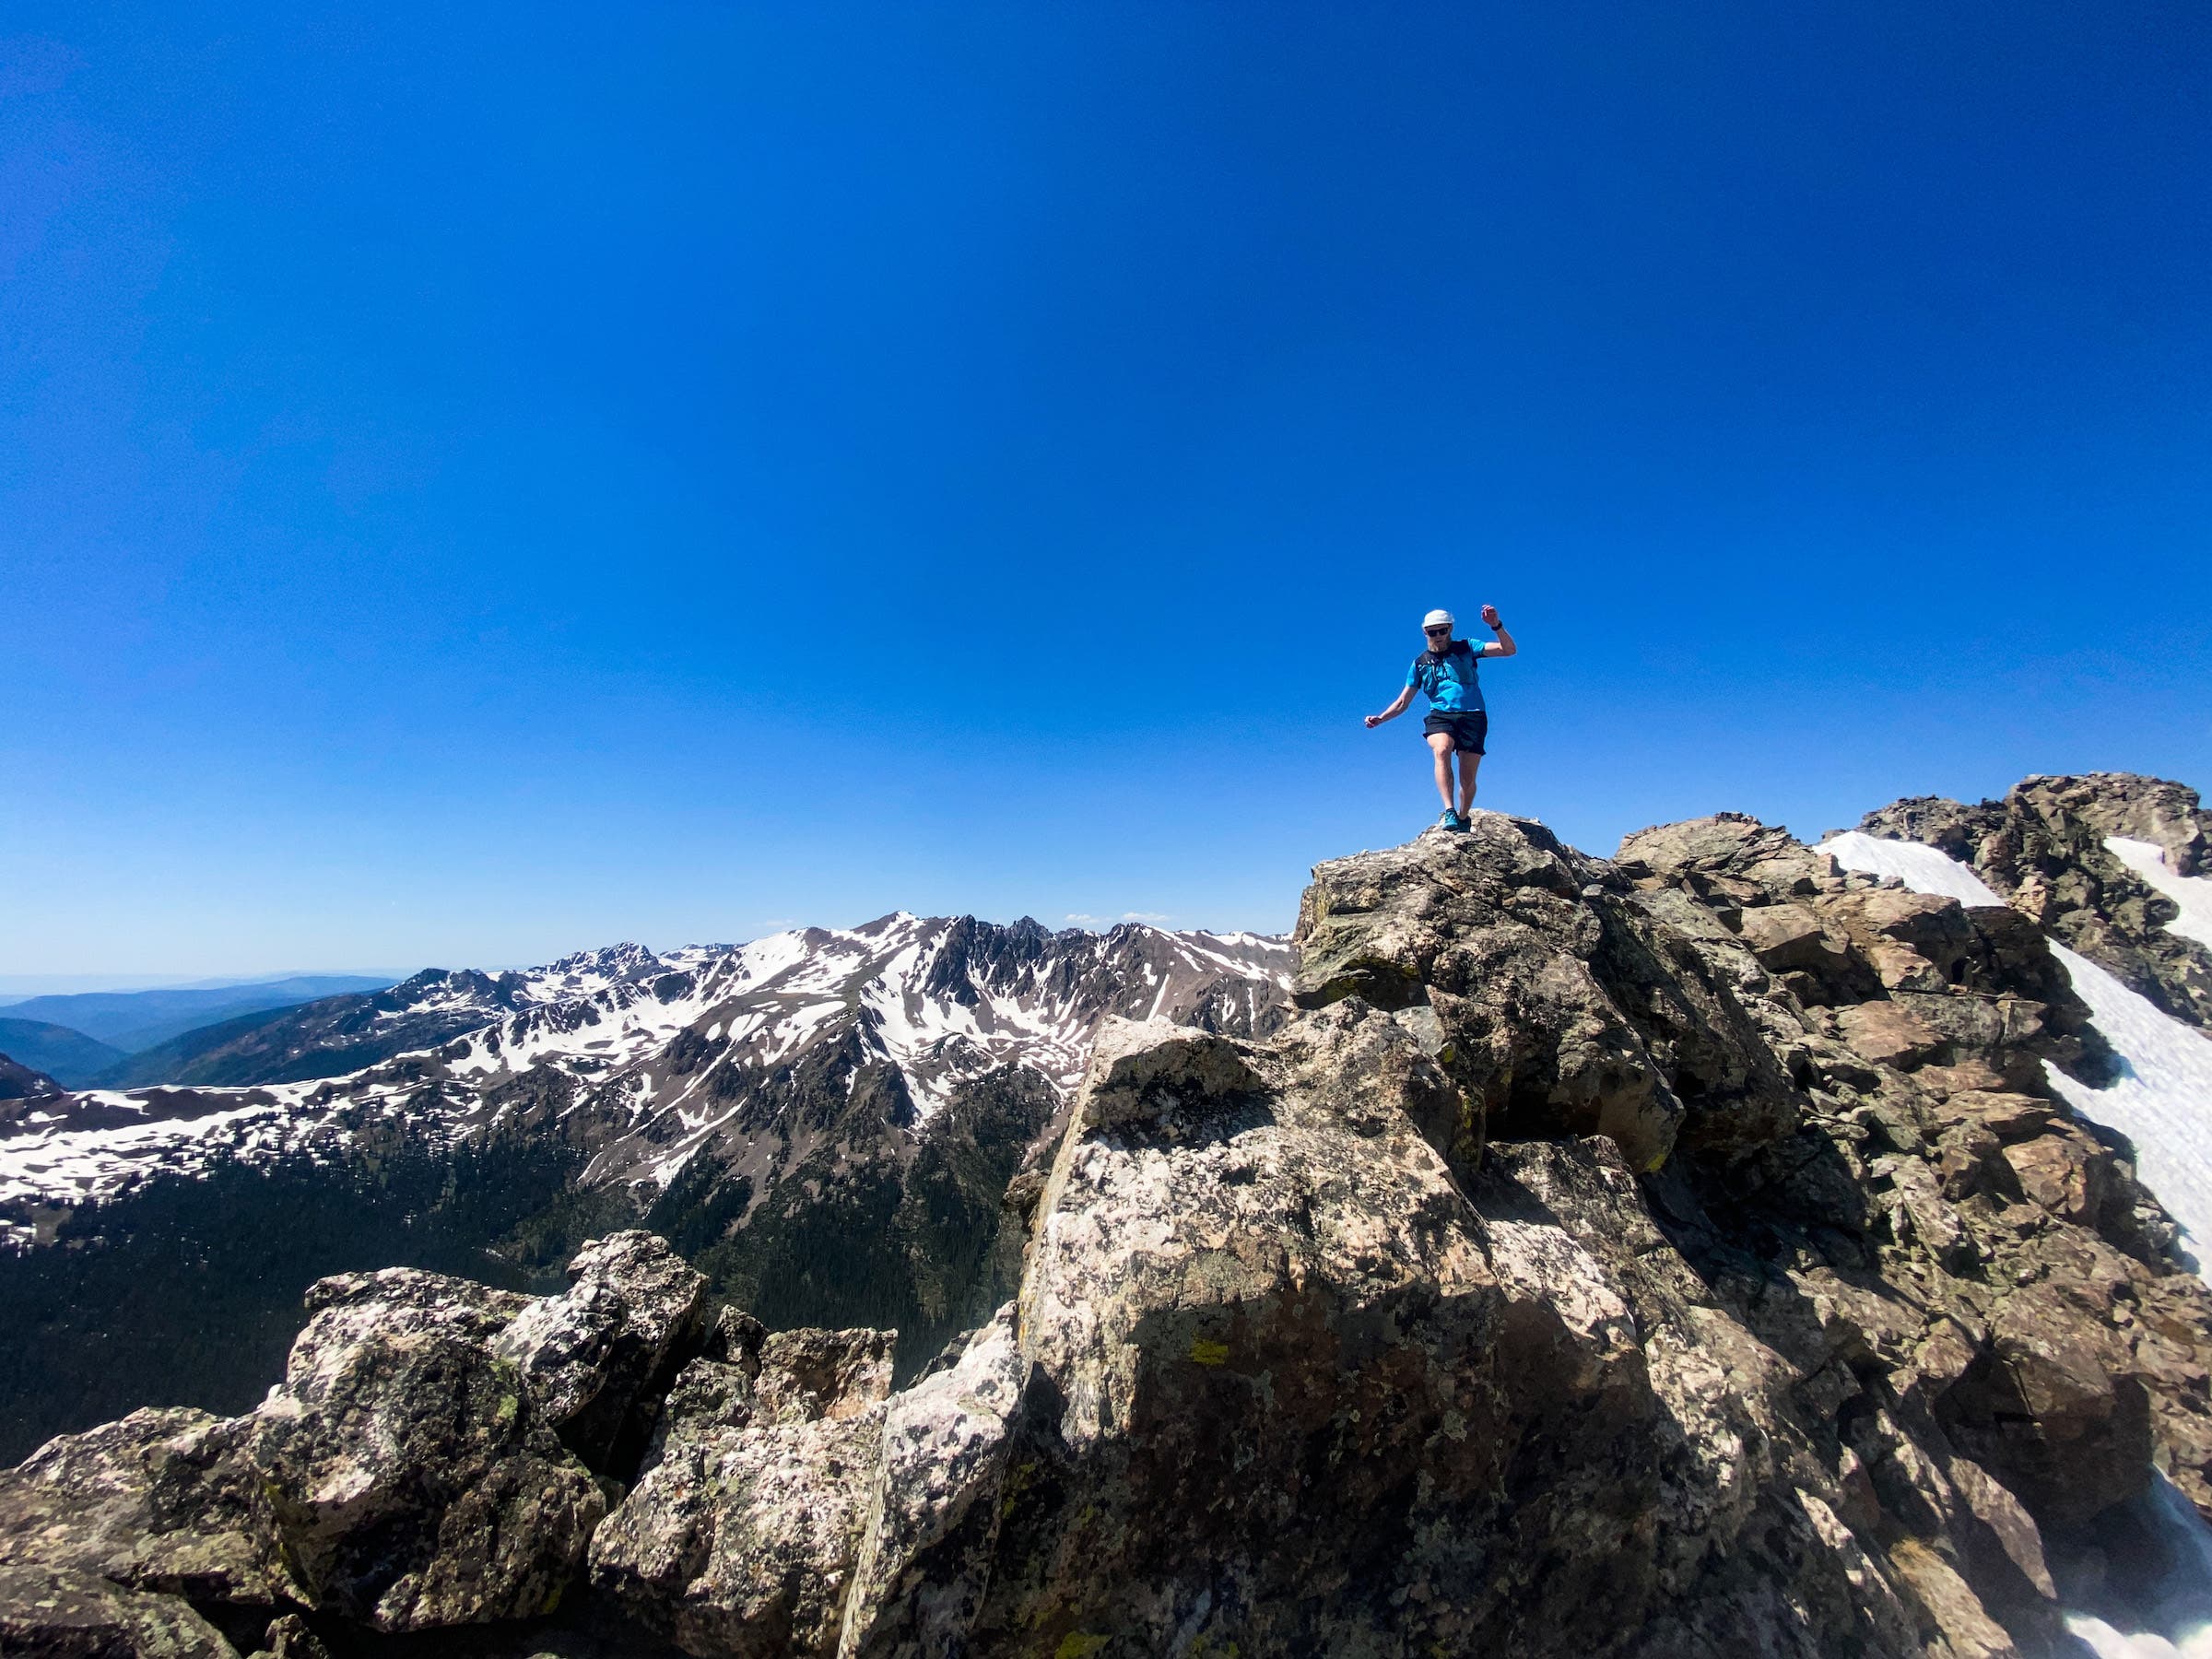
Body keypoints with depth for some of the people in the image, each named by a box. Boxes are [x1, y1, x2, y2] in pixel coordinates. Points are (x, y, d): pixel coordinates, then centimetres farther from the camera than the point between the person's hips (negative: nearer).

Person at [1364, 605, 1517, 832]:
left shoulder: (1466, 649, 11)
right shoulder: (1420, 664, 16)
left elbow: (1510, 650, 2)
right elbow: (1402, 702, 17)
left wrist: (1496, 625, -14)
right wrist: (1380, 718, 1)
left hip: (1472, 716, 0)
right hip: (1440, 716, 0)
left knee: (1468, 779, -4)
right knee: (1442, 750, -34)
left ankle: (1463, 820, 21)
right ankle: (1449, 813, -40)